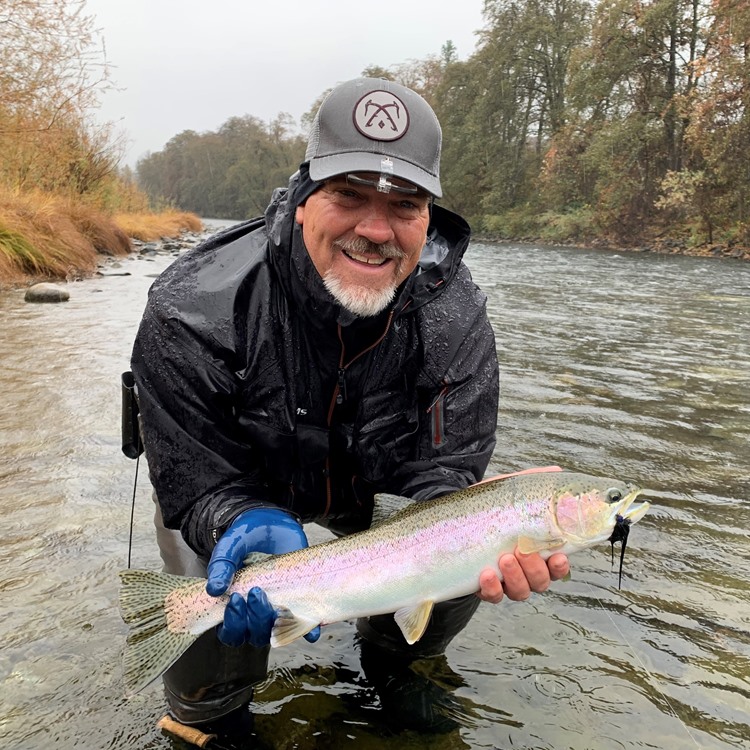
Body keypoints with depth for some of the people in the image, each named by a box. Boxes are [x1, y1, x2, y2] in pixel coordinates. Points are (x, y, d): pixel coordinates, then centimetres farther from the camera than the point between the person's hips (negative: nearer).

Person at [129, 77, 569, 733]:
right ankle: (214, 717, 25)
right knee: (205, 686, -17)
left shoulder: (455, 318, -27)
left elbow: (444, 476, -23)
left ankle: (390, 663, 22)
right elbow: (196, 483, -25)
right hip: (234, 489, -2)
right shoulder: (193, 312, -35)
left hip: (374, 483, 3)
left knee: (458, 580, -15)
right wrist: (250, 525, -49)